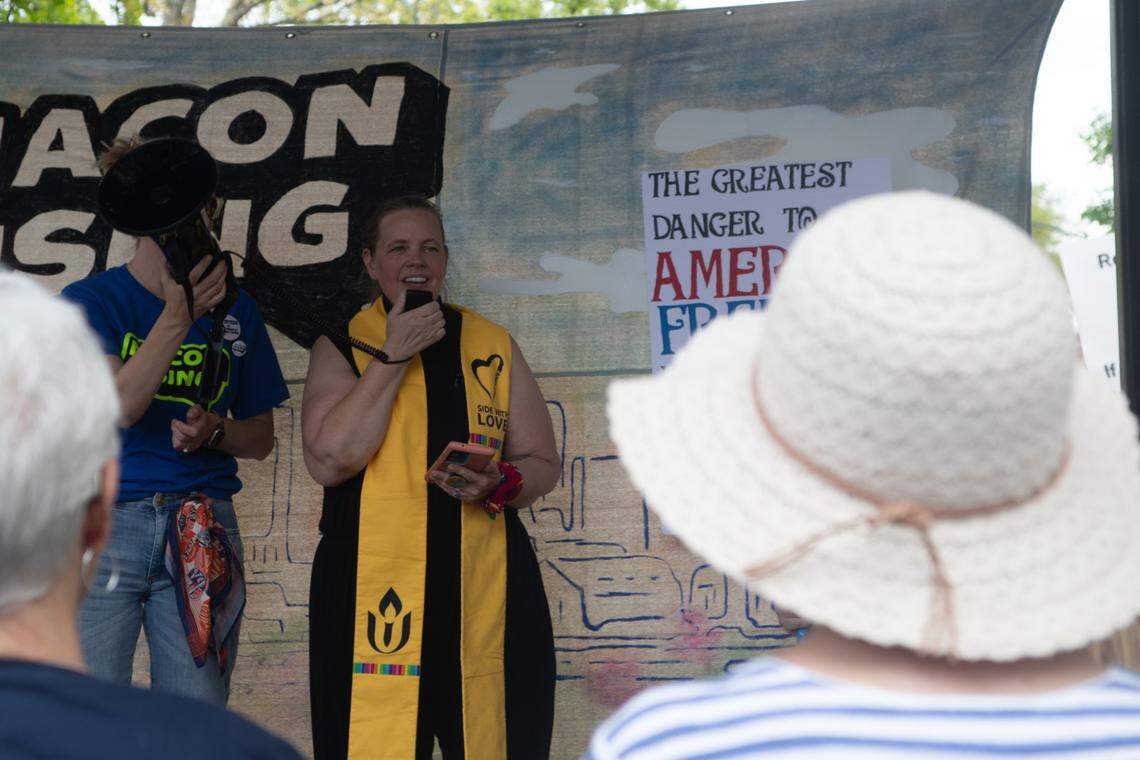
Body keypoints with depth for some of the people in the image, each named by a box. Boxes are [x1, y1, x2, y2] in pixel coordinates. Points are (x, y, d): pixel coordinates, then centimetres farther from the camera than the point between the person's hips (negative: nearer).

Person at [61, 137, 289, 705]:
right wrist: (177, 316, -23)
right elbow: (118, 407, -14)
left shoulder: (234, 309, 11)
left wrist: (213, 431, -7)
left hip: (200, 531, 3)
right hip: (105, 524, -3)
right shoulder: (92, 300, 1)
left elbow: (260, 438, 15)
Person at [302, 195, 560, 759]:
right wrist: (394, 354, -9)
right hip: (374, 583, -2)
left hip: (487, 585, 2)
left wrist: (498, 485, -9)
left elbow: (541, 465, 14)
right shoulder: (341, 347, 7)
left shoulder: (493, 346, 14)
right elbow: (329, 460, -9)